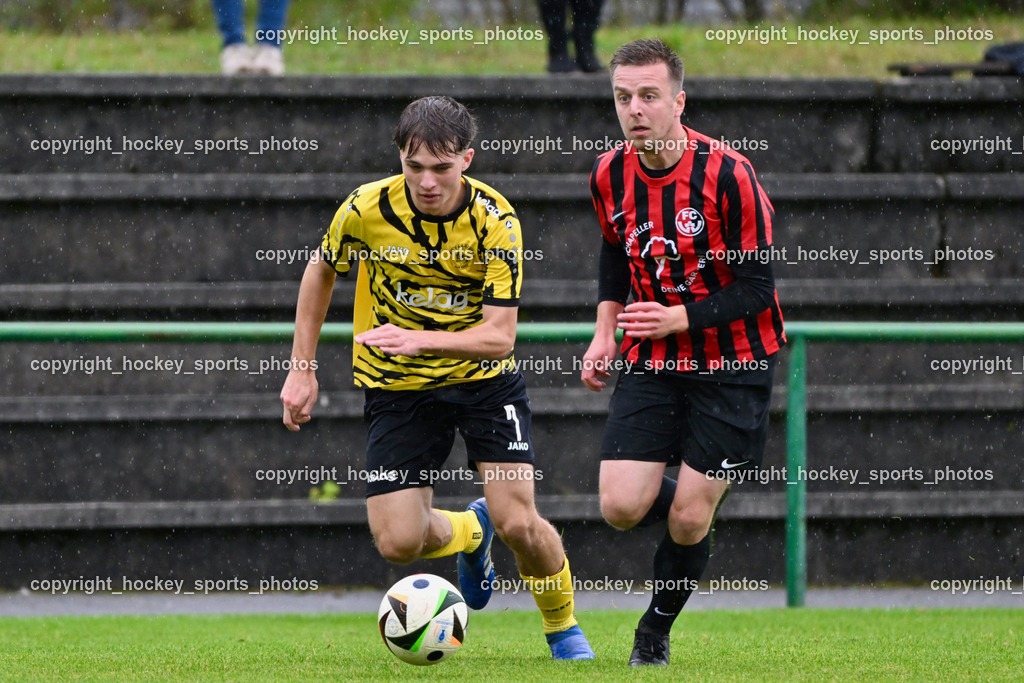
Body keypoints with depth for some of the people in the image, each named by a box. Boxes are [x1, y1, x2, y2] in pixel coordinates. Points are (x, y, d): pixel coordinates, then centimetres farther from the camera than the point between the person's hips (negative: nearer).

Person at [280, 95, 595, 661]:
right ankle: (468, 532, 28)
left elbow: (500, 335, -23)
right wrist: (301, 369, 4)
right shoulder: (366, 210, -15)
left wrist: (419, 339, -38)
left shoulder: (495, 221, -20)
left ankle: (562, 627, 16)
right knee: (398, 542, -9)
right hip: (397, 387, 2)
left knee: (518, 523, -15)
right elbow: (321, 271, 6)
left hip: (483, 378, -2)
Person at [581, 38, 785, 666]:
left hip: (732, 364, -4)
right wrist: (605, 331, 5)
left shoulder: (727, 174, -19)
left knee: (687, 520, -4)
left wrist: (681, 317, -24)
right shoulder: (610, 175, -3)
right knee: (622, 507, -9)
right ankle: (695, 510, 27)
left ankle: (656, 633, 22)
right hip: (651, 363, 4)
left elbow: (757, 287, -15)